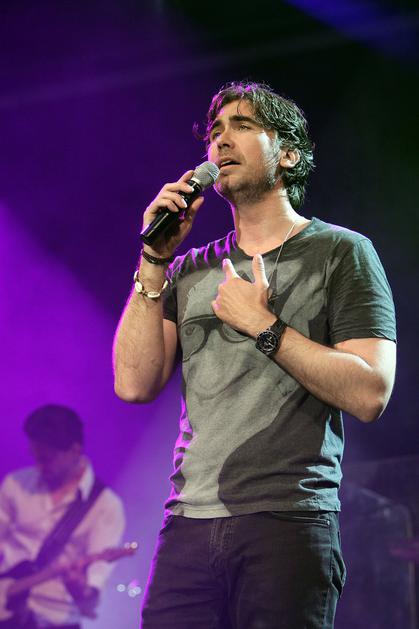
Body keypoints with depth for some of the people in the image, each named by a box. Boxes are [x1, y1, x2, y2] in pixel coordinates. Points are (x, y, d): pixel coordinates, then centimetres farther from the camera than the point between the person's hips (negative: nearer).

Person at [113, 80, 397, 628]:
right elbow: (135, 384, 6)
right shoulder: (191, 271, 18)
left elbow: (370, 394, -6)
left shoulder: (341, 252, 5)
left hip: (288, 523, -4)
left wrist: (264, 327, -8)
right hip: (188, 523, 4)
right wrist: (154, 261, 4)